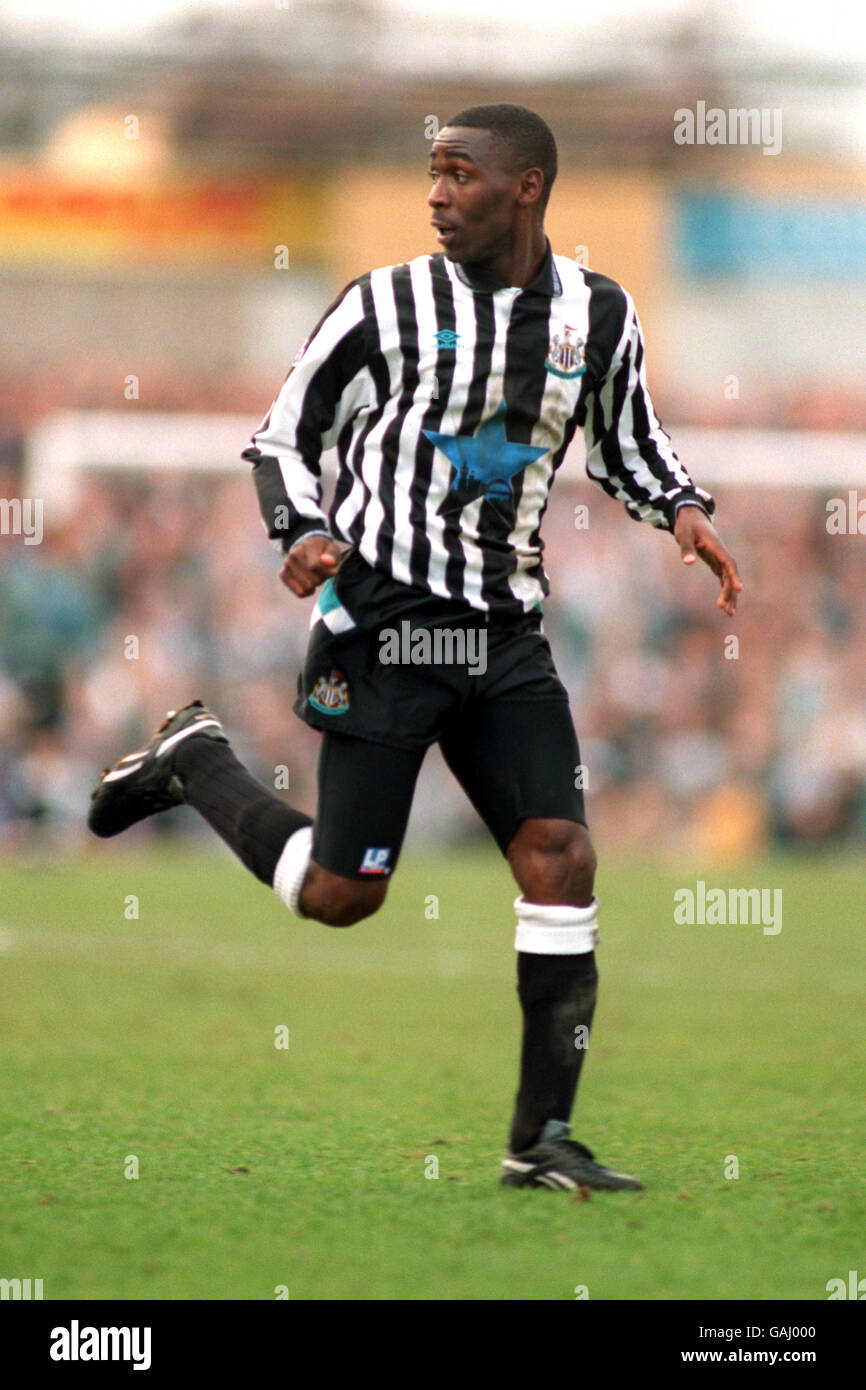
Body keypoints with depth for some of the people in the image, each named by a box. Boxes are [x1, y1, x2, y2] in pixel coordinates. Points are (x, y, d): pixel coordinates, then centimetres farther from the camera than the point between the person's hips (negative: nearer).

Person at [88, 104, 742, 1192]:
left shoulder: (598, 315, 8)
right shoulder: (386, 305, -3)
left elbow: (628, 445, 24)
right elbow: (281, 435, 4)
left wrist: (683, 510, 4)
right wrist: (302, 535, -14)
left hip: (505, 637, 4)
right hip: (386, 622, -4)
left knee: (560, 858, -9)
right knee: (341, 894, -4)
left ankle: (541, 1137, -2)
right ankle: (195, 762, 24)